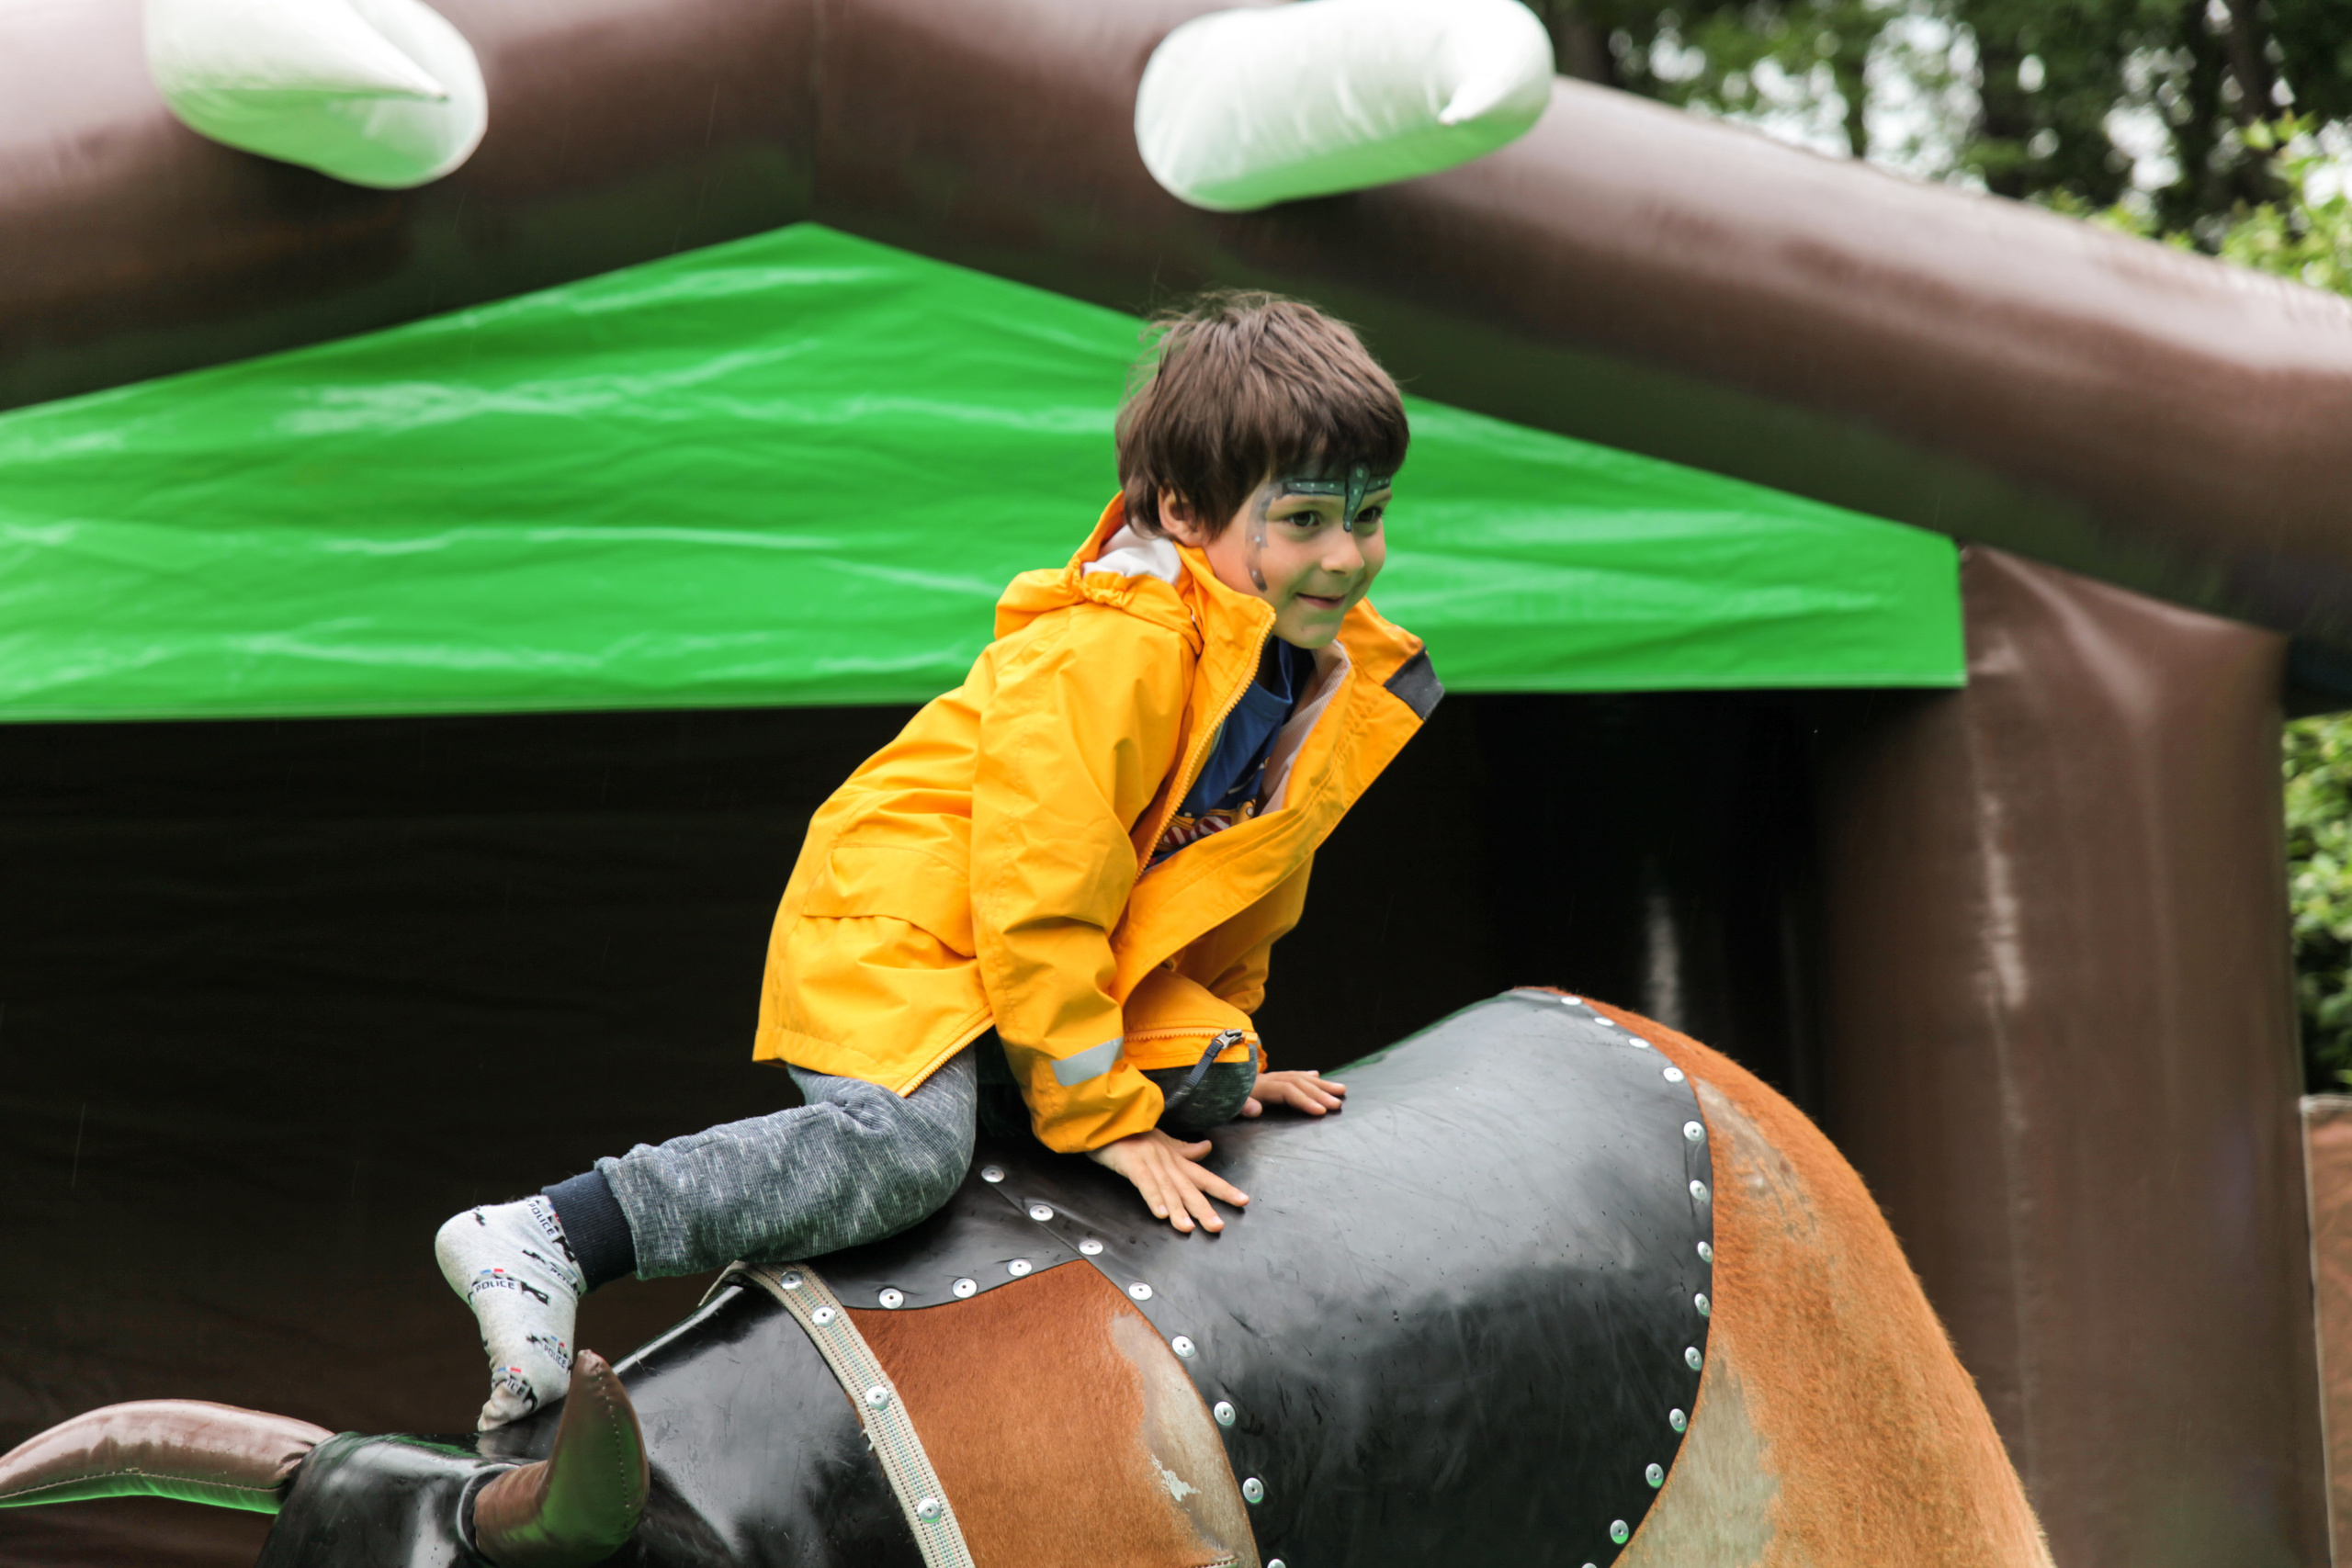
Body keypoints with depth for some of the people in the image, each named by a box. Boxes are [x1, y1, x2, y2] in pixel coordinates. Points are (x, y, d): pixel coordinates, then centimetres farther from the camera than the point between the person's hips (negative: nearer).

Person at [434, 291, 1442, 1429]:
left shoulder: (1338, 679, 5)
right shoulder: (1106, 655, -25)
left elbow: (1240, 890, 22)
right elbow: (1035, 895, -25)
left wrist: (1222, 1047, 23)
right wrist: (1101, 1114, -20)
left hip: (1073, 966, 9)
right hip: (897, 932, -9)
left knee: (1210, 1077, -10)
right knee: (906, 1146, -32)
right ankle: (541, 1242, -33)